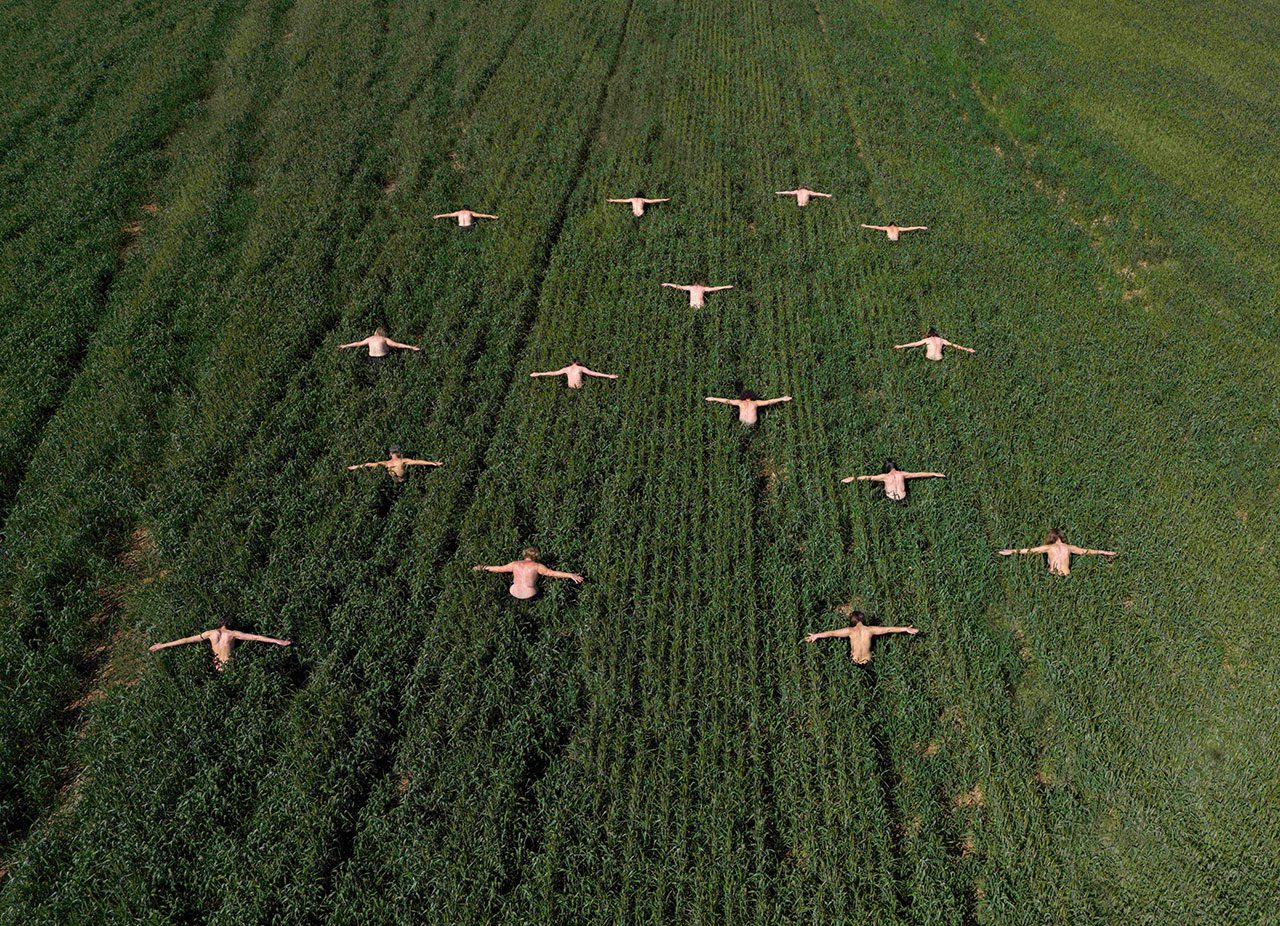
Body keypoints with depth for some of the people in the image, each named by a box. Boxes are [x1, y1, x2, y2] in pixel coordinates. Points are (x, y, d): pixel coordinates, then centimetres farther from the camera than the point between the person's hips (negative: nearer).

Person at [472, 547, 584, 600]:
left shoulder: (515, 564, 8)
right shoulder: (537, 566, -4)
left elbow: (499, 568, 17)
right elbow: (552, 573, -12)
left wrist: (484, 568, 31)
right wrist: (570, 575, -12)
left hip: (515, 594, 4)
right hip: (530, 597, -4)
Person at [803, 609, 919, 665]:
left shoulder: (850, 631, -11)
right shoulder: (870, 630, -7)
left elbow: (831, 633, -8)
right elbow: (889, 629, -1)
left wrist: (816, 635, -1)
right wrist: (906, 629, 7)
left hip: (854, 663, -1)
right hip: (867, 662, 1)